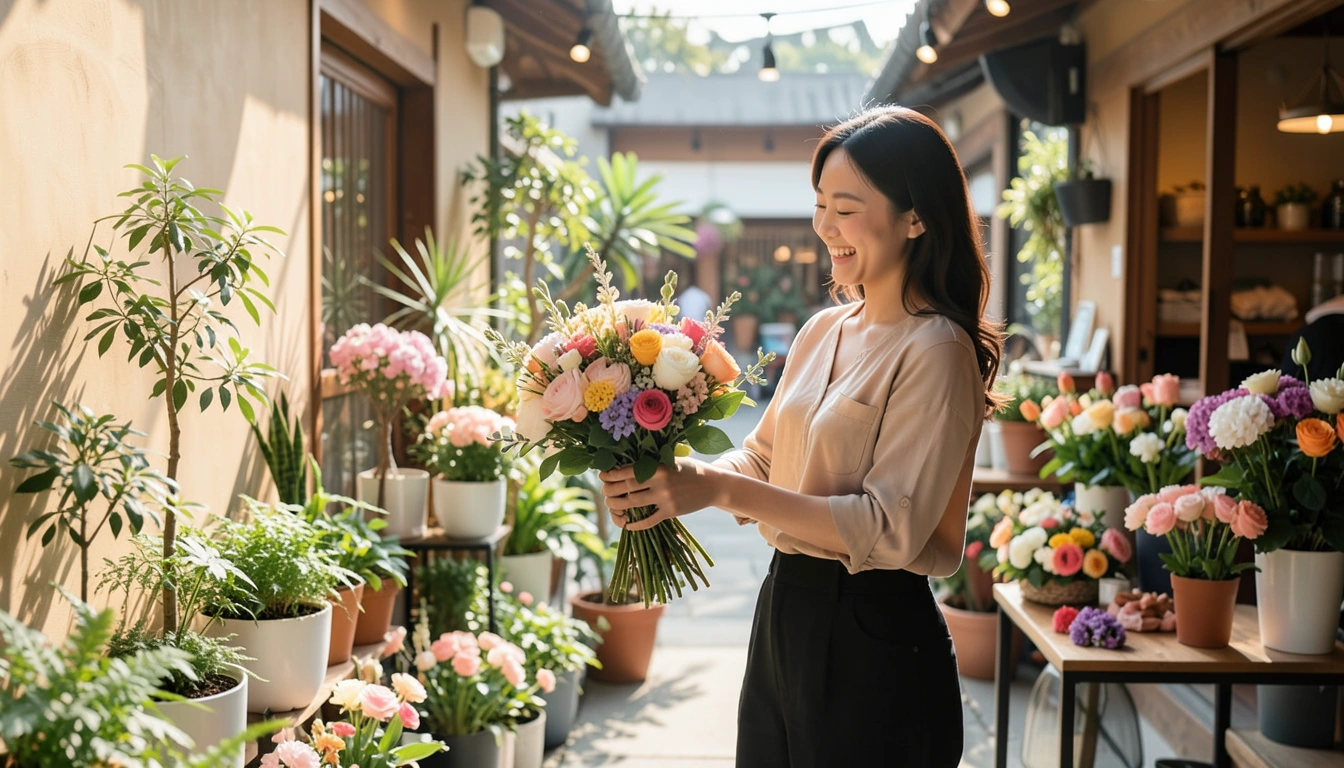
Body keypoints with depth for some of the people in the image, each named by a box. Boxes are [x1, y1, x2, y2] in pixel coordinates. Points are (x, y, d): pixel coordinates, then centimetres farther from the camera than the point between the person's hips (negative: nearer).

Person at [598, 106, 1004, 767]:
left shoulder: (935, 351, -16)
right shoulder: (823, 332, 7)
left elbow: (889, 527, -22)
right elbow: (762, 461, 12)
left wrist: (721, 489, -26)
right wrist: (668, 476, -8)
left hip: (872, 638, -7)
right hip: (784, 612, 7)